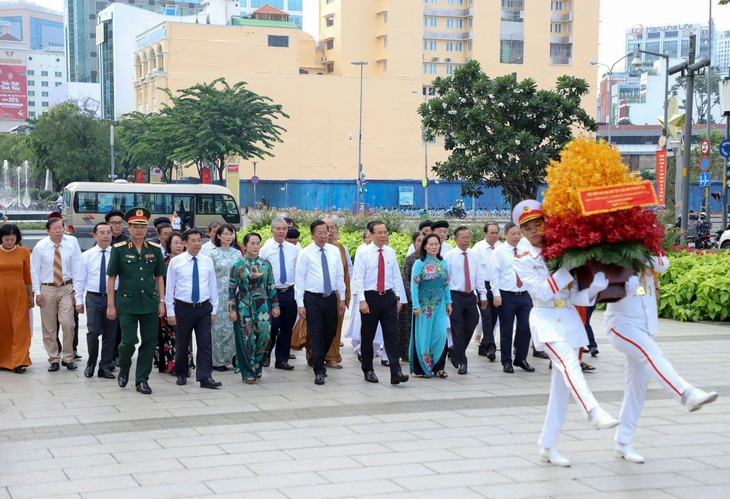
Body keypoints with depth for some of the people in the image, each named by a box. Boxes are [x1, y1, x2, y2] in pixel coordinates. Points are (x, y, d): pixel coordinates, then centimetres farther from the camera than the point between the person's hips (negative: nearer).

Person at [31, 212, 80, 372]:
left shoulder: (71, 246, -1)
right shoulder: (40, 247, -3)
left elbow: (75, 269, 4)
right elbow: (35, 271, 0)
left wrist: (75, 290, 0)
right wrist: (37, 292, -5)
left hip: (66, 288, 0)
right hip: (47, 289, 0)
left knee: (68, 324, -8)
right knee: (49, 327, 5)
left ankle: (68, 358, 6)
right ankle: (53, 359, 16)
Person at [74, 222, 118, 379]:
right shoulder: (87, 255, 4)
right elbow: (80, 279, 7)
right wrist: (79, 300, 4)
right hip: (93, 297, 0)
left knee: (110, 334, 5)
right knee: (93, 331, -9)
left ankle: (105, 367, 16)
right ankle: (91, 364, 11)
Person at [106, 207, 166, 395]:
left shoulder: (155, 250, 6)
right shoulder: (119, 249, -2)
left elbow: (159, 277, 11)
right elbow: (111, 278, 0)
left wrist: (161, 301, 5)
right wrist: (110, 305, -3)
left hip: (150, 304, 3)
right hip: (127, 304, -3)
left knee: (149, 342, 4)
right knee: (129, 341, -5)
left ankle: (142, 379, 15)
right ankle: (124, 369, 25)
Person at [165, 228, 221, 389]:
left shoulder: (208, 262, 5)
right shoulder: (175, 262, -2)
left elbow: (213, 286, 9)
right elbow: (169, 288, -1)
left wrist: (214, 310, 6)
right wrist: (170, 312, -4)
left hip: (204, 308, 2)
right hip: (183, 308, -1)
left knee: (205, 344, -4)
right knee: (182, 344, 8)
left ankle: (205, 377, -4)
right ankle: (181, 375, 24)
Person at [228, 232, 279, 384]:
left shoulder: (265, 264, 6)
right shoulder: (238, 266, -2)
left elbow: (271, 286, 10)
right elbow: (232, 288, -3)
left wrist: (275, 305, 8)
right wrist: (232, 309, -7)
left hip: (263, 306, 3)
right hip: (245, 307, -3)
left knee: (264, 336, -3)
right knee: (247, 339, -2)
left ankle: (257, 366, 19)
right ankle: (248, 373, 8)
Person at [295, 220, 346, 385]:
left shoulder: (335, 251, 7)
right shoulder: (305, 253, -4)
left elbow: (340, 276, 11)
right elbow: (299, 280, -4)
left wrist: (342, 299, 9)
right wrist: (300, 304, -9)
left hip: (331, 297, 4)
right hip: (313, 299, -4)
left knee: (330, 333, 12)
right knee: (316, 335, -6)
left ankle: (315, 360, 36)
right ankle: (319, 371, -1)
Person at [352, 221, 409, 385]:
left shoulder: (391, 252, 7)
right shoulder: (363, 253, -5)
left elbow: (396, 277, 11)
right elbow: (358, 278, -8)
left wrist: (399, 297, 7)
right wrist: (362, 300, -16)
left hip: (388, 297, 3)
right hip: (370, 297, -3)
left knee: (392, 335, -4)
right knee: (368, 336, 8)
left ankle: (396, 372, -8)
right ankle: (368, 370, 21)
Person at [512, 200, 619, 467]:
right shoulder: (523, 261, 5)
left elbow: (576, 296, 4)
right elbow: (542, 292, -11)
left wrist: (595, 285, -15)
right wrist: (567, 270, -14)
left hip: (570, 320, 4)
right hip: (546, 321, -4)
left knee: (561, 386, 3)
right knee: (568, 362, -31)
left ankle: (548, 446, 9)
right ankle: (594, 412, -49)